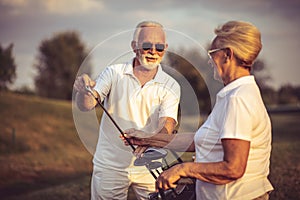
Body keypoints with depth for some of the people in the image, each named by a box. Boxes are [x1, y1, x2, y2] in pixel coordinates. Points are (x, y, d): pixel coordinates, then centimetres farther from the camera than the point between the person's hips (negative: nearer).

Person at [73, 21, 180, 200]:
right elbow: (87, 105, -13)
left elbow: (167, 125, -15)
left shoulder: (170, 86, -2)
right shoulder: (114, 73, -2)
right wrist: (84, 91, -37)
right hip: (109, 165, 0)